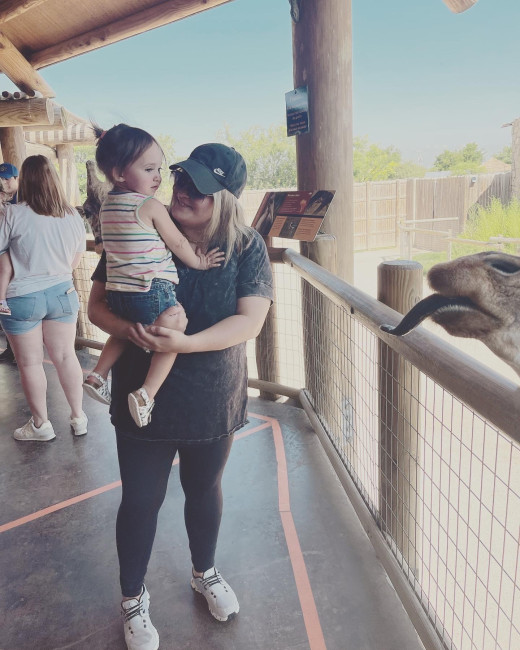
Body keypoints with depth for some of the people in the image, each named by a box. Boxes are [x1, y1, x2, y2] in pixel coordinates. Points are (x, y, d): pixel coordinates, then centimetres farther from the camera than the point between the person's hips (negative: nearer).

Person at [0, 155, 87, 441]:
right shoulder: (72, 215, -1)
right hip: (62, 293, 4)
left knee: (30, 363, 9)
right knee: (65, 355, 13)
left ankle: (41, 424, 22)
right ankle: (78, 417, 23)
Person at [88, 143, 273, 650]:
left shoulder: (247, 248, -10)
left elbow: (250, 321, -18)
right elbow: (97, 305, -6)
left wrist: (186, 343, -31)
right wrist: (129, 329, -28)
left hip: (214, 398, 1)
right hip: (143, 396, 0)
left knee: (205, 489, 22)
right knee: (141, 499, 12)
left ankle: (204, 572, 51)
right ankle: (133, 599, 39)